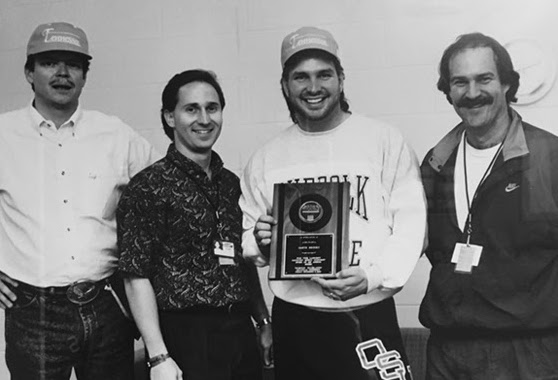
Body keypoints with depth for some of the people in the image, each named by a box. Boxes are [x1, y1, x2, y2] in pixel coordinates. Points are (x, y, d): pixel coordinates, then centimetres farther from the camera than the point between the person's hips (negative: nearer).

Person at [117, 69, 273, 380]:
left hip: (241, 332, 6)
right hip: (185, 339, -6)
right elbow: (137, 277, -12)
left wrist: (265, 323, 12)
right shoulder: (150, 186, -9)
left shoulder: (231, 183, 10)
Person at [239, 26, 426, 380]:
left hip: (369, 318, -2)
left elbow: (410, 224, -6)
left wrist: (373, 276, -19)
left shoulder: (385, 140, -3)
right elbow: (246, 237, 11)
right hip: (293, 320, 3)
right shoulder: (266, 158, 6)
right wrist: (260, 242, -11)